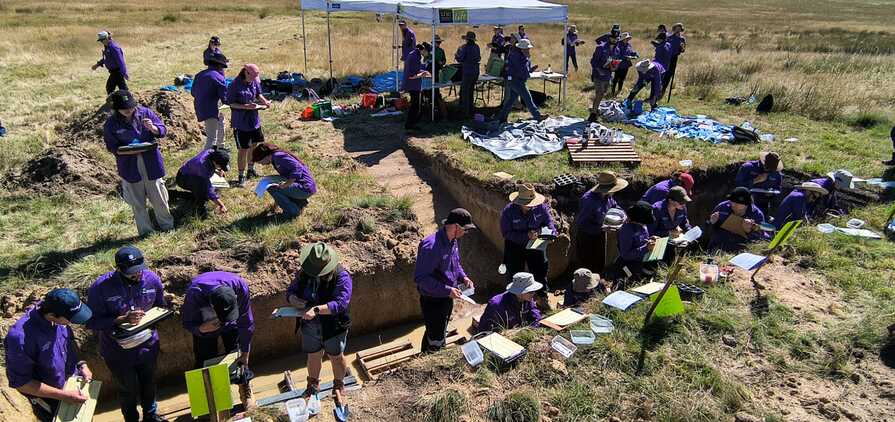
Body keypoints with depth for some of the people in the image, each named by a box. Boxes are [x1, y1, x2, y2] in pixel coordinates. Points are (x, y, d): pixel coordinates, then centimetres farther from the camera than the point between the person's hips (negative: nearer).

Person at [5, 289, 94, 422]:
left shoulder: (57, 314, -18)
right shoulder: (21, 337, -36)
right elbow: (20, 381, -26)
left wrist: (81, 364, -9)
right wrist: (63, 395, -26)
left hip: (73, 383, 5)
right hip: (49, 400, -5)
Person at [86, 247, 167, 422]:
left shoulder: (151, 279, -15)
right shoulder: (100, 287, -24)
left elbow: (160, 307, 3)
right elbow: (92, 322, -19)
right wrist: (123, 319, -30)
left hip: (148, 344, 3)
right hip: (118, 350, -3)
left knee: (149, 382, 25)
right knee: (128, 389, 18)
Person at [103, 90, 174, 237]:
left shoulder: (145, 112, -6)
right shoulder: (111, 124, -8)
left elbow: (163, 131, -1)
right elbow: (112, 147, -2)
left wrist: (152, 128, -23)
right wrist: (129, 151, -20)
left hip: (151, 163, 1)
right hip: (130, 167, 0)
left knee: (159, 197, 11)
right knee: (137, 202, 10)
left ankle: (167, 225, 31)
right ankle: (145, 230, 26)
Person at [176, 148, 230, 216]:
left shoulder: (212, 153, -19)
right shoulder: (203, 165, -40)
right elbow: (208, 189, -40)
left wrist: (217, 171, -13)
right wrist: (221, 205, -42)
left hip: (195, 176, 8)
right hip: (183, 178, -8)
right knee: (202, 182, -38)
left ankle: (194, 198, 23)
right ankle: (200, 207, -21)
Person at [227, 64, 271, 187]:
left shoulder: (255, 82, -1)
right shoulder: (235, 85, -18)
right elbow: (231, 103, -14)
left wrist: (264, 101, -6)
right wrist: (245, 106, -27)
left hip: (254, 119, 6)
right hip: (240, 122, -6)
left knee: (254, 145, 19)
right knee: (243, 149, -1)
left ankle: (251, 170, 39)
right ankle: (241, 176, 12)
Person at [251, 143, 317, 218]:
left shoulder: (278, 156, -12)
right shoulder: (275, 160, 19)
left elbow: (297, 168, -23)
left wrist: (285, 185, -22)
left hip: (305, 188, -11)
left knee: (271, 188, -11)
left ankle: (293, 211, -6)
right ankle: (299, 202, 13)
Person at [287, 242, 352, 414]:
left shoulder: (341, 277, -23)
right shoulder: (304, 273, -6)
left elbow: (341, 303, -32)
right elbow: (290, 293, 1)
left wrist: (316, 309, -42)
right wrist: (298, 302, -22)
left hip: (333, 326, -4)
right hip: (310, 326, 4)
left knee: (336, 356, 16)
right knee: (313, 356, 21)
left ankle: (339, 386, 41)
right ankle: (313, 385, 48)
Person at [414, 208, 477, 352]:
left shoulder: (454, 241, 0)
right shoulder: (431, 246, -30)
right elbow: (420, 278, -29)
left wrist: (463, 277, -2)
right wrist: (447, 290, -29)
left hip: (447, 298, 9)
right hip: (433, 301, -9)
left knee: (441, 334, 26)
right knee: (435, 340, 3)